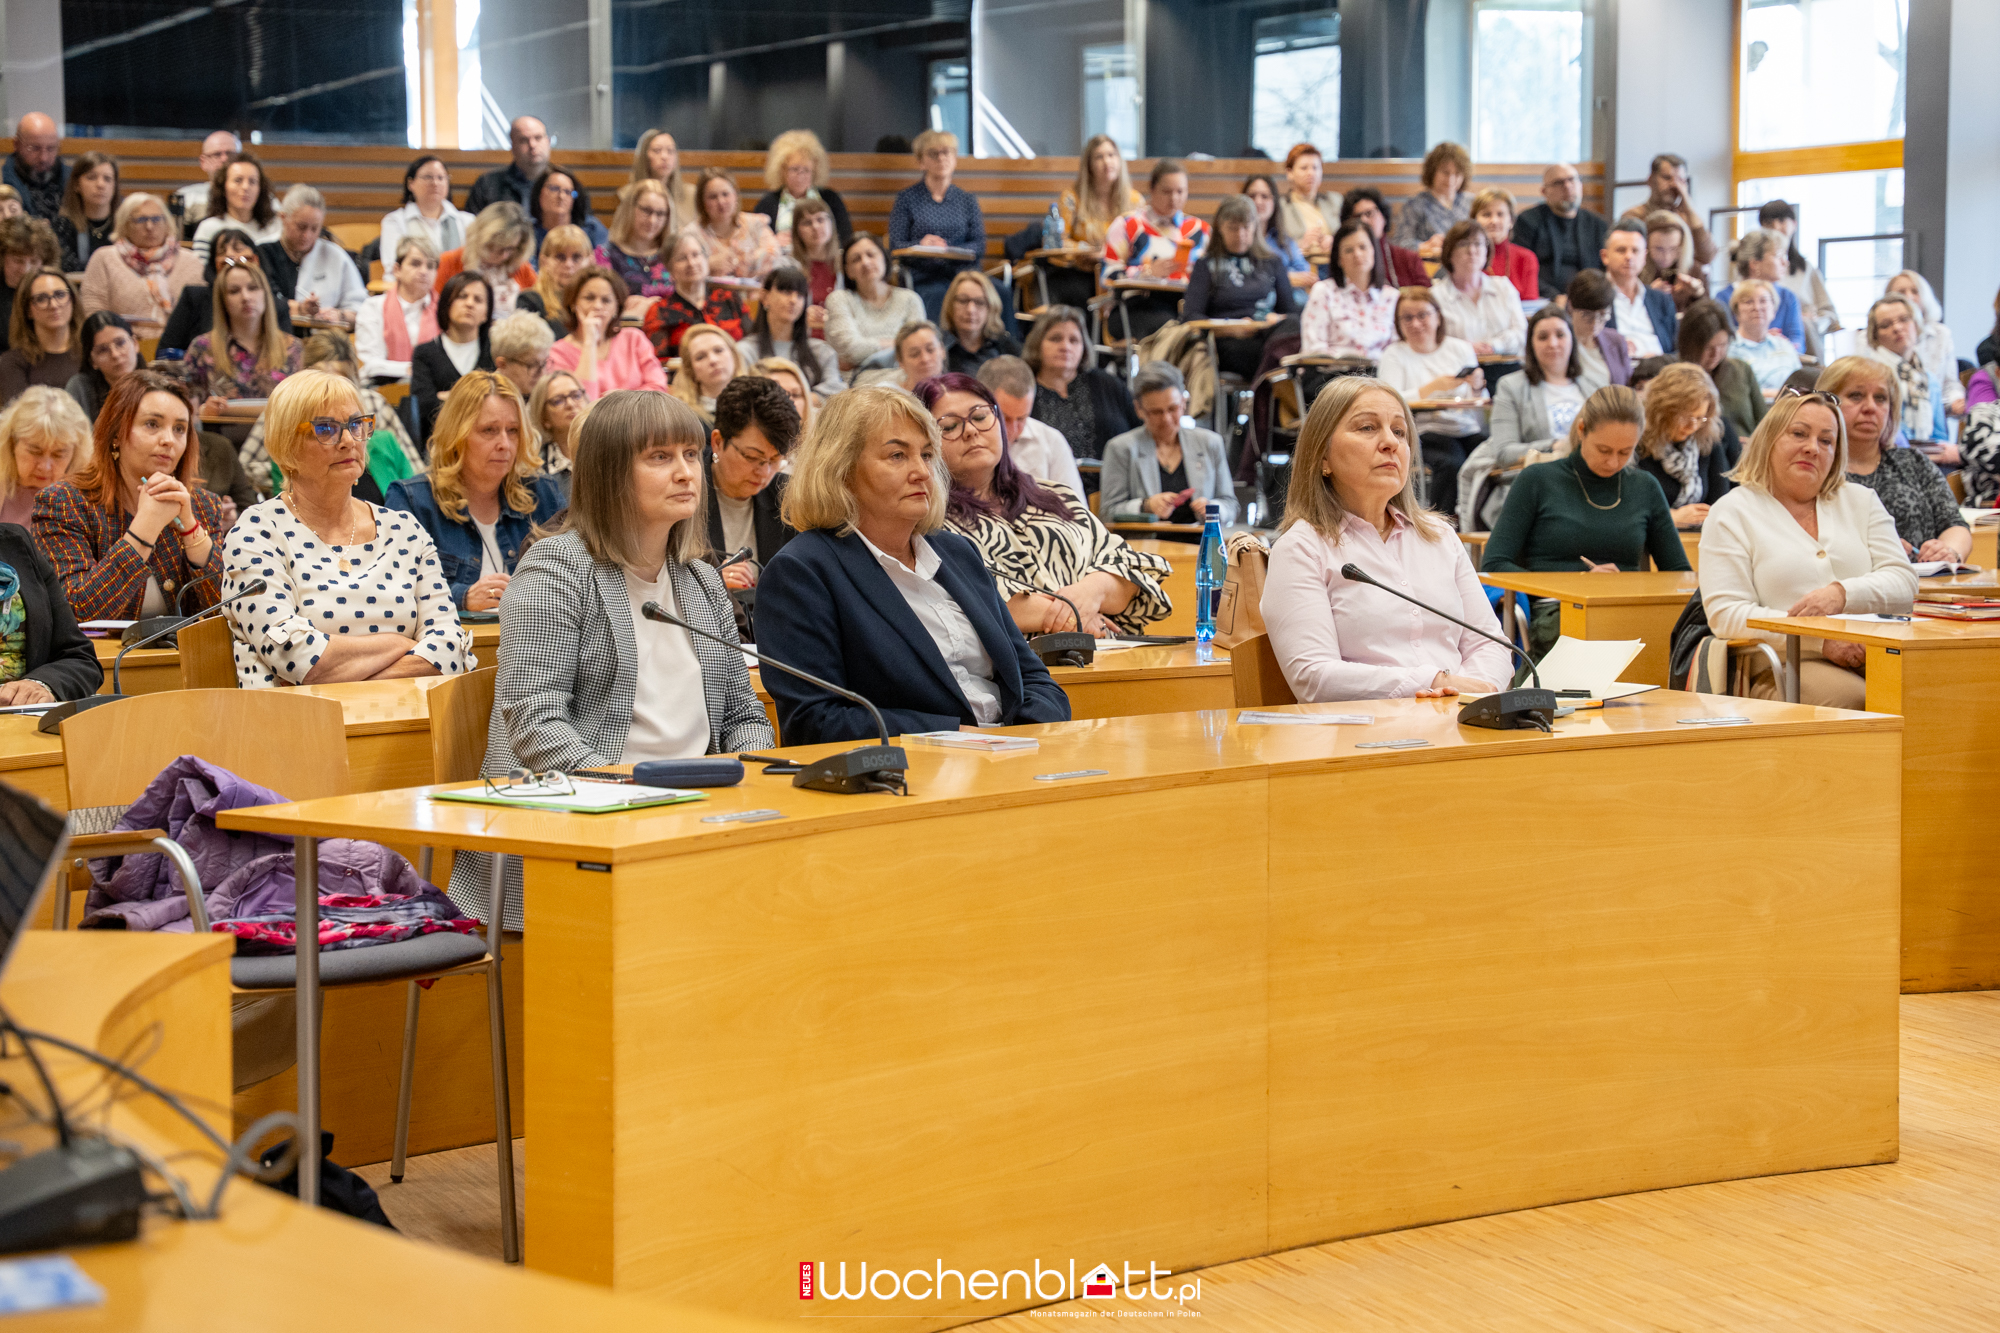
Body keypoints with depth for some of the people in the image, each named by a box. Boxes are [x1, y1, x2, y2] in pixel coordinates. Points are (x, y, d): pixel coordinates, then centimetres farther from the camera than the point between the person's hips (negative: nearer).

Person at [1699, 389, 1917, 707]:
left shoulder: (1860, 501, 23)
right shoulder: (1732, 512, 9)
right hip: (1786, 668, -4)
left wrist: (1843, 593, -12)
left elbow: (1903, 583, 11)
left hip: (1876, 657, 4)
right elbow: (1726, 615, -3)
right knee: (1854, 699, -37)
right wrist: (1821, 640, -15)